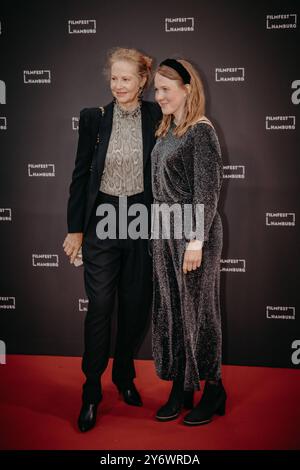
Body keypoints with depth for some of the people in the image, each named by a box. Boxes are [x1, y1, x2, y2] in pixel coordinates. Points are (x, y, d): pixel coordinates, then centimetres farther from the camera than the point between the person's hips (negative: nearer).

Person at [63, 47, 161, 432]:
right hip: (102, 218, -1)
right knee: (99, 307, 1)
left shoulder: (156, 116, -1)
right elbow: (80, 173, 2)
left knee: (135, 306, 11)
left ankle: (124, 375, 33)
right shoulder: (94, 117, -2)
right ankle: (91, 392, 15)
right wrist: (75, 228, 2)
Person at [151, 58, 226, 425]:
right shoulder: (166, 131, 12)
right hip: (164, 231, 8)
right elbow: (160, 186, 13)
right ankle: (180, 388, 22)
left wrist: (196, 240, -18)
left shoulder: (201, 132, -11)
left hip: (193, 232, -7)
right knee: (169, 310, 9)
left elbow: (208, 190, -15)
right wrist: (158, 229, 10)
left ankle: (213, 390, 18)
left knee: (197, 309, 2)